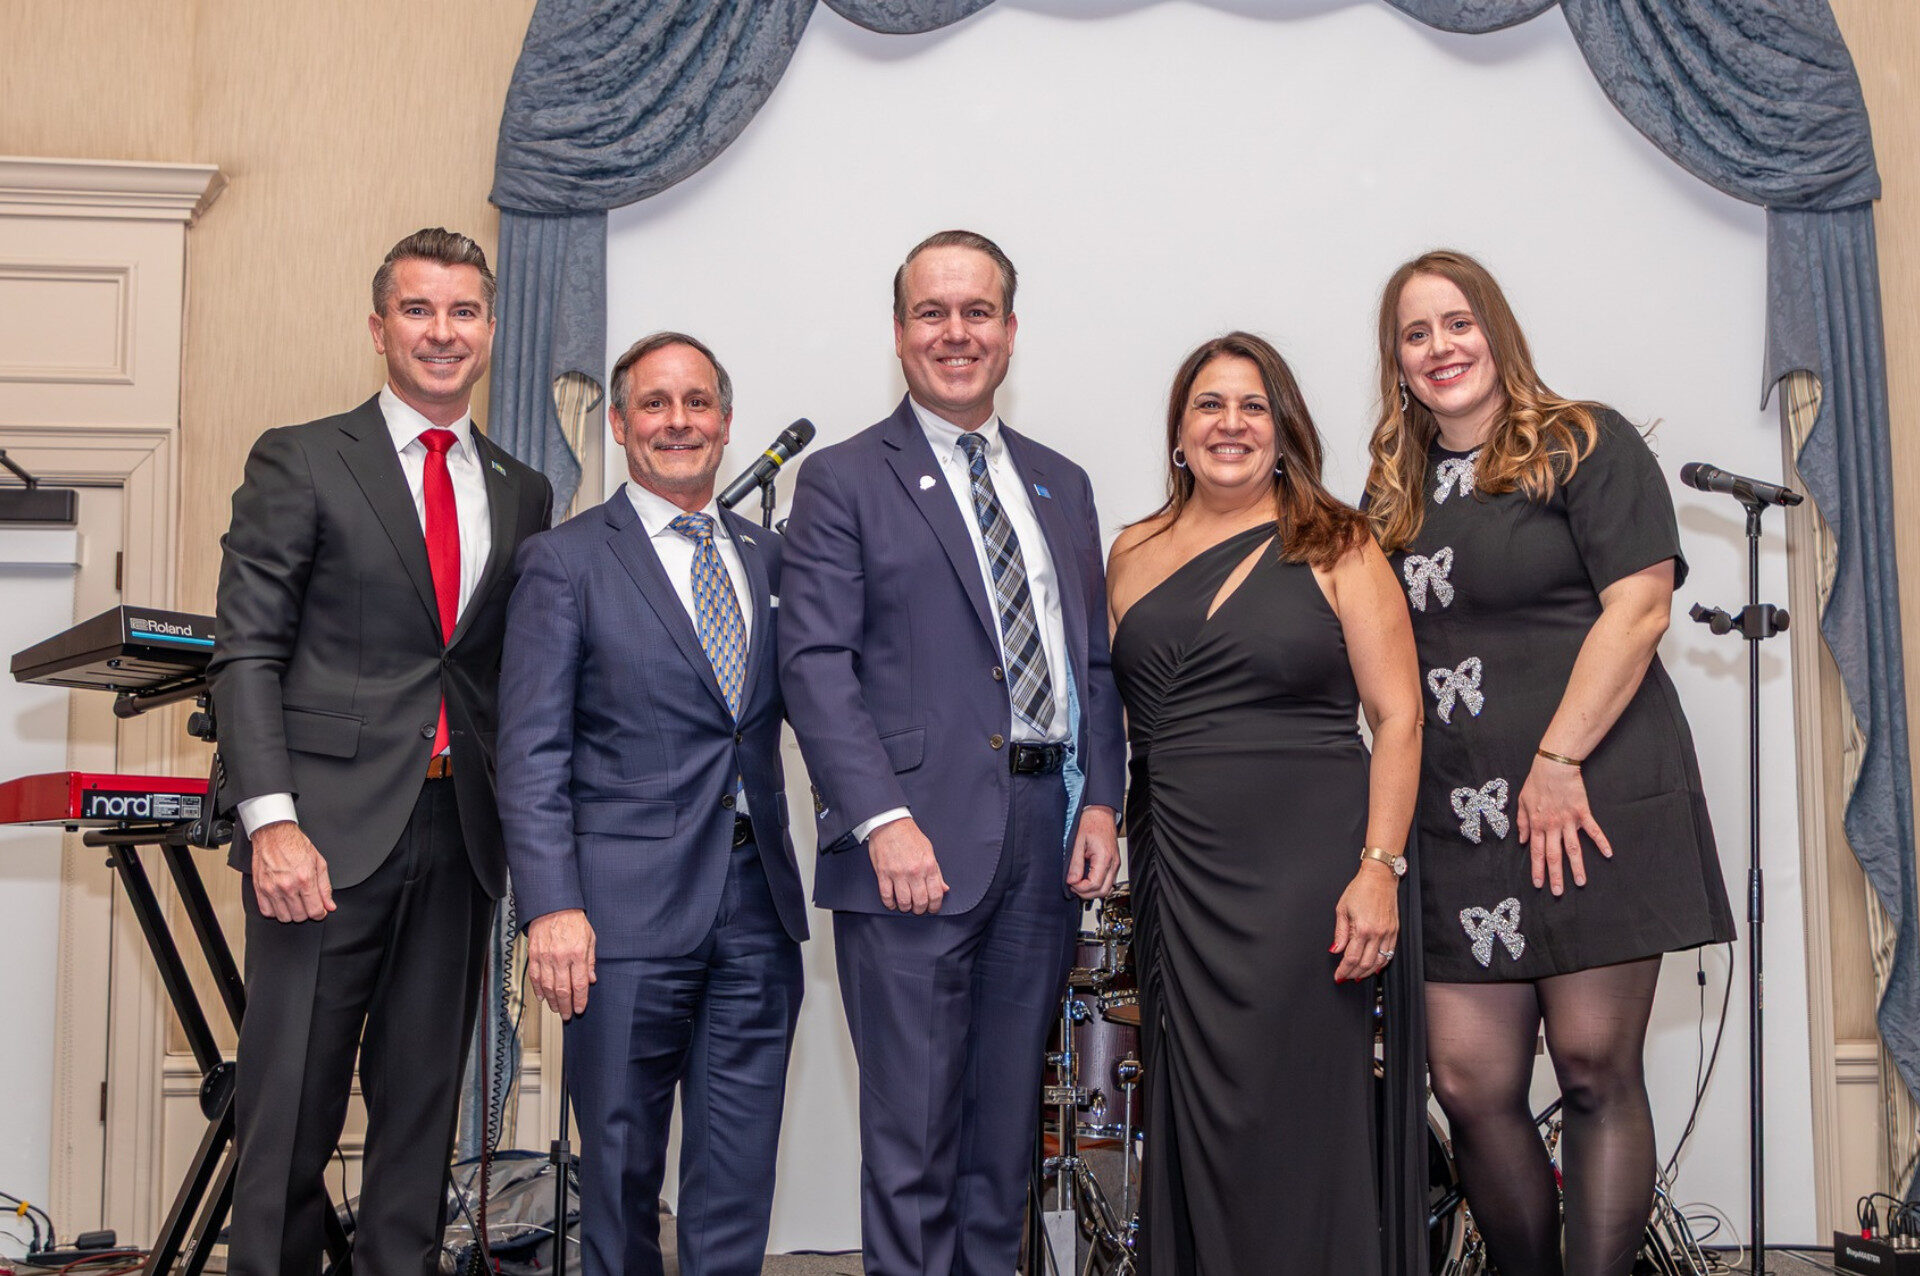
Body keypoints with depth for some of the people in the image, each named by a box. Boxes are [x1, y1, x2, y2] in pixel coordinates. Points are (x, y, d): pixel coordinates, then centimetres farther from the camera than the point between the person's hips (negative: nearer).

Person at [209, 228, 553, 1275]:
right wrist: (272, 822, -14)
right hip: (328, 829, -4)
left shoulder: (523, 494, 15)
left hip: (461, 835, 4)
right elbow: (246, 652, -4)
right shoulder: (299, 462, 3)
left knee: (423, 1105, 10)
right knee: (291, 1107, 1)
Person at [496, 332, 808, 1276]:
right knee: (621, 1171, 8)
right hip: (630, 912, -4)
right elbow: (532, 754, -6)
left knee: (739, 1183, 9)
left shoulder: (767, 557, 13)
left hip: (757, 905, 4)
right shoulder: (564, 562, 0)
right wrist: (552, 908, -15)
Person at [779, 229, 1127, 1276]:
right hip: (917, 845, -5)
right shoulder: (843, 480, 1)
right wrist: (884, 821, -17)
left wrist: (1100, 801, 3)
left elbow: (1095, 659, 17)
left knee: (1007, 1129, 13)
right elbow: (815, 663, -8)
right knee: (912, 1139, 0)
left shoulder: (1062, 486, 18)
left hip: (1046, 842, 5)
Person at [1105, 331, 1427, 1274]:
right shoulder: (1135, 555, 13)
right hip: (1175, 873, 4)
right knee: (1192, 1121, 8)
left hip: (1306, 869, -4)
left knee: (1295, 1117, -3)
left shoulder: (1334, 548, 1)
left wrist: (1379, 868, -12)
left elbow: (1397, 717, -3)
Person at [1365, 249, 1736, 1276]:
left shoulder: (1584, 445, 2)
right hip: (1455, 824, 5)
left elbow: (1639, 604, -8)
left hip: (1589, 804, -5)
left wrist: (1558, 762, -15)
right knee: (1469, 1087, 1)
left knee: (1596, 1072, -3)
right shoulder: (1396, 491, 18)